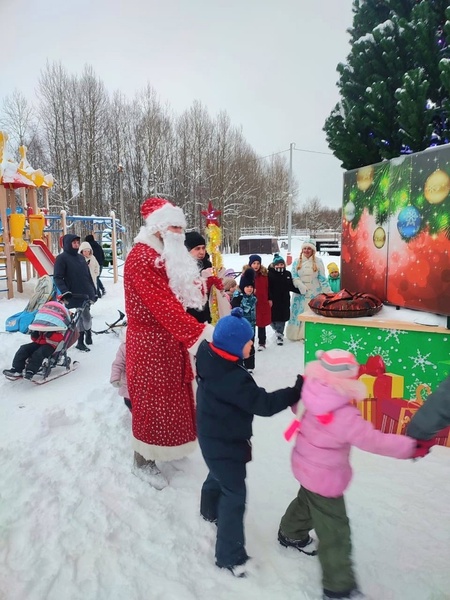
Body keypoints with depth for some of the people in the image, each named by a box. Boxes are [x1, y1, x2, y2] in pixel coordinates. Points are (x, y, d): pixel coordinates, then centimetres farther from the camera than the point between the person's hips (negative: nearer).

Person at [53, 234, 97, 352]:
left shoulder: (80, 257, 17)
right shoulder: (61, 258, -4)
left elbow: (88, 276, 21)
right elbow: (57, 277, -10)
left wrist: (94, 291, 20)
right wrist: (65, 291, -22)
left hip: (87, 293, 6)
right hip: (75, 295, -6)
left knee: (83, 317, 9)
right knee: (85, 317, -5)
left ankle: (81, 341, 23)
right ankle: (88, 331, 19)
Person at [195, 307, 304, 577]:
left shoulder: (211, 359, -8)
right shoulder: (233, 378, -35)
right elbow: (264, 404, -30)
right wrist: (298, 390, -25)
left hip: (213, 437, 10)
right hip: (225, 443, -9)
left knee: (219, 475, 32)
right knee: (235, 493, 3)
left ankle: (210, 511, 59)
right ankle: (230, 556, 18)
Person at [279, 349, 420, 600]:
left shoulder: (311, 398, -14)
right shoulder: (344, 416, -35)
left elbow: (296, 407, 7)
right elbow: (372, 440, -32)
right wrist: (411, 446, -25)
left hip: (306, 467, 8)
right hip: (325, 478, -8)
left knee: (306, 501, 35)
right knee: (334, 532, 8)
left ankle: (290, 534, 60)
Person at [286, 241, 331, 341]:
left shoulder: (318, 261, -2)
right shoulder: (297, 261, 3)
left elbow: (322, 279, 0)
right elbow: (294, 276, -2)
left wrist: (329, 292, -3)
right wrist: (301, 286, -19)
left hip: (314, 294, -1)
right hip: (300, 293, 1)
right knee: (298, 313, 7)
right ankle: (296, 334, 20)